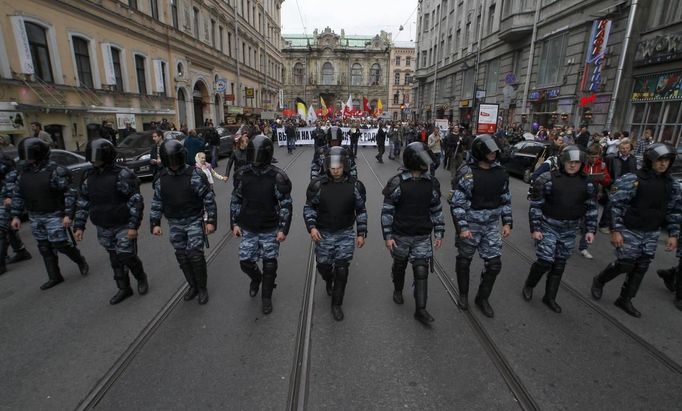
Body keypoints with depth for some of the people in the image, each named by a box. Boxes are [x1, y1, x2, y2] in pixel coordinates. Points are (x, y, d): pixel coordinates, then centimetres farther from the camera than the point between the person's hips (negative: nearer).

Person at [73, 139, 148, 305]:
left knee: (127, 257, -4)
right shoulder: (90, 178, 6)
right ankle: (124, 289, 27)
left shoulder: (123, 174, -13)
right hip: (103, 229, 6)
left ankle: (141, 278, 24)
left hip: (124, 226, -6)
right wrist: (79, 226, 7)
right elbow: (82, 203, 13)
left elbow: (136, 201, -16)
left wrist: (133, 226, -20)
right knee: (115, 260, 13)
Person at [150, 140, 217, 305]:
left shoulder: (195, 175, -13)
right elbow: (157, 202, 9)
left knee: (195, 254, -8)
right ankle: (193, 286, 28)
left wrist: (211, 221, -15)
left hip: (194, 220, -4)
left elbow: (209, 198, -12)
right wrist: (155, 223, 4)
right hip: (174, 224, 5)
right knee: (182, 257, 10)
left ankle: (202, 288, 12)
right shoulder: (161, 179, 2)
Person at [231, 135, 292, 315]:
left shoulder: (277, 177, -15)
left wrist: (283, 229, -13)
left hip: (270, 230, -2)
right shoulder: (243, 174, -5)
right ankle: (256, 278, 44)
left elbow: (286, 205, -11)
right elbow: (235, 200, 6)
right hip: (248, 229, 3)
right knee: (245, 262, 7)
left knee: (270, 265, 7)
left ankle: (266, 297, 31)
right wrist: (234, 223, 4)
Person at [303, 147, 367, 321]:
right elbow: (309, 207, 1)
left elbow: (361, 211, 4)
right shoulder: (318, 184, -9)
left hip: (345, 234, 0)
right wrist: (312, 226, -13)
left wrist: (361, 233, 1)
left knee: (341, 270, -1)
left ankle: (336, 304, 19)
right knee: (323, 266, 13)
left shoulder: (355, 185, -7)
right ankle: (329, 281, 50)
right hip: (323, 234, 1)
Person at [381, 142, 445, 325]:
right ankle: (398, 290, 46)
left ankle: (420, 310, 10)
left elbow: (436, 209, 8)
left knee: (421, 271, 1)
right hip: (400, 235, -2)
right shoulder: (397, 183, -13)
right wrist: (387, 236, -11)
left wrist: (439, 233, 7)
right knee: (399, 265, 18)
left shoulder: (431, 183, -2)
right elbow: (387, 210, -10)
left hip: (422, 236, 2)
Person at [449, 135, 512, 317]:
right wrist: (462, 227, -19)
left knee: (494, 264, 7)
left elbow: (506, 199, 11)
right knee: (464, 261, 13)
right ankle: (463, 294, 36)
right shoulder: (466, 173, -17)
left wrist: (507, 222, 6)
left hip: (492, 226, 5)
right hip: (470, 226, -4)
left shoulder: (500, 171, 0)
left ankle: (482, 298, 28)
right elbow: (456, 203, -16)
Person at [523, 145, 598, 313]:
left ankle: (550, 297, 26)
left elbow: (591, 208, 9)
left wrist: (590, 230, 4)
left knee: (560, 265, 11)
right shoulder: (547, 179, -12)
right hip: (548, 227, -4)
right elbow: (535, 205, -11)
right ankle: (528, 285, 20)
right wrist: (535, 228, -13)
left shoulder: (587, 183, 2)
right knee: (545, 261, -8)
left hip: (569, 230, 4)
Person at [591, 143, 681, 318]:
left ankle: (625, 300, 24)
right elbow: (616, 205, -16)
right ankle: (599, 281, 25)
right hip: (629, 231, -6)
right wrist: (615, 230, -19)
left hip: (651, 234, 6)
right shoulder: (632, 179, -15)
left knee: (641, 268, 10)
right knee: (625, 264, -2)